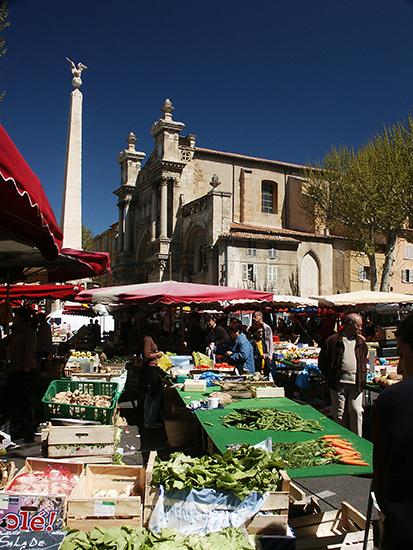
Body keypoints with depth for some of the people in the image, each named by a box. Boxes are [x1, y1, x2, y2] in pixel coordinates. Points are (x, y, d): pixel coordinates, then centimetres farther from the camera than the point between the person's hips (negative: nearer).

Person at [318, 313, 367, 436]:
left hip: (356, 384, 3)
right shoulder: (333, 341, -3)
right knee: (338, 413, 7)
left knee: (356, 411, 2)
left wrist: (363, 377, 9)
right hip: (338, 384, -3)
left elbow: (364, 360, 22)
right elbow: (322, 362, 0)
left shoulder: (361, 342, 11)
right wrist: (330, 378, -3)